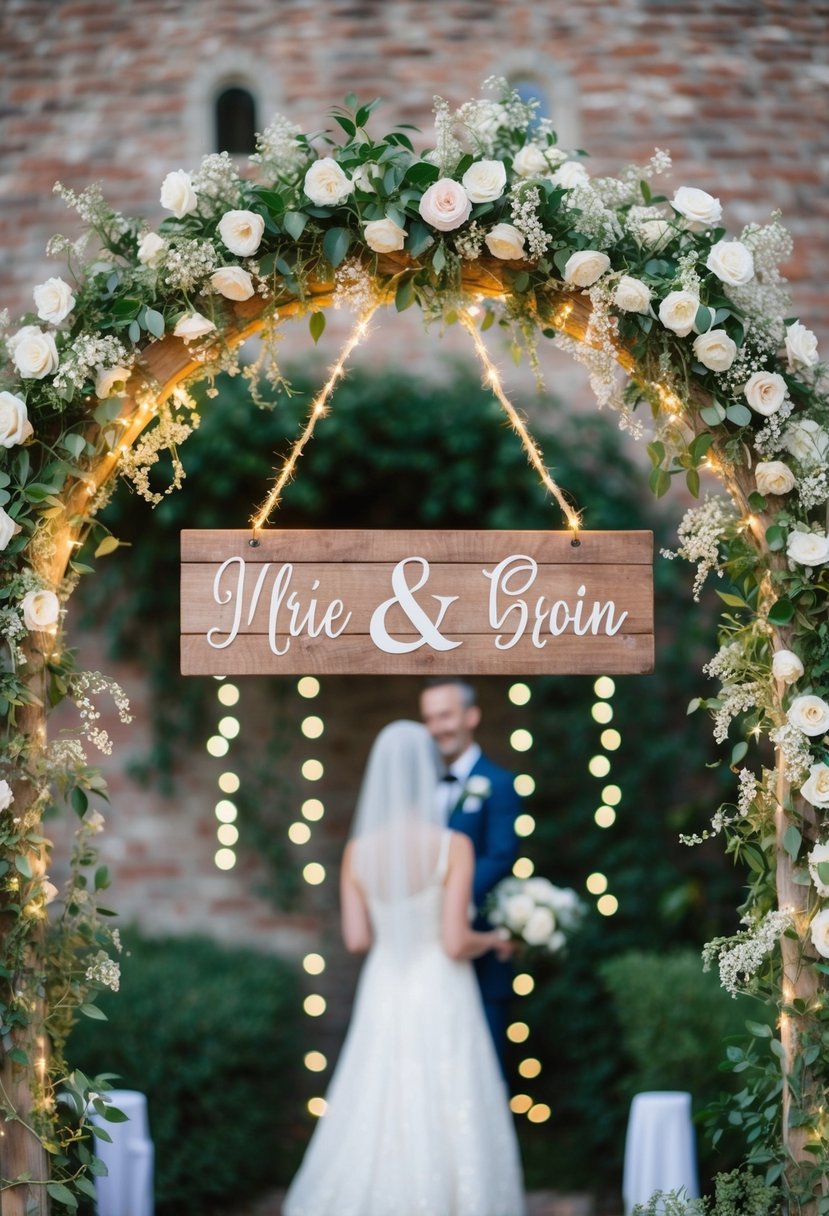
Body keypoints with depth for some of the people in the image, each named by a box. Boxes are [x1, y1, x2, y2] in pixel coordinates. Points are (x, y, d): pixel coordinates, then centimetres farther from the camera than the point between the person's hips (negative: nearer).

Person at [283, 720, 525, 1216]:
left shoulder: (359, 850, -1)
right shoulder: (453, 847, -13)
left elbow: (356, 938, 1)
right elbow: (456, 943, -16)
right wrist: (493, 940, 5)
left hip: (383, 1000, 4)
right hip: (441, 1001, -4)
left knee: (378, 1120, 12)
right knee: (446, 1123, 2)